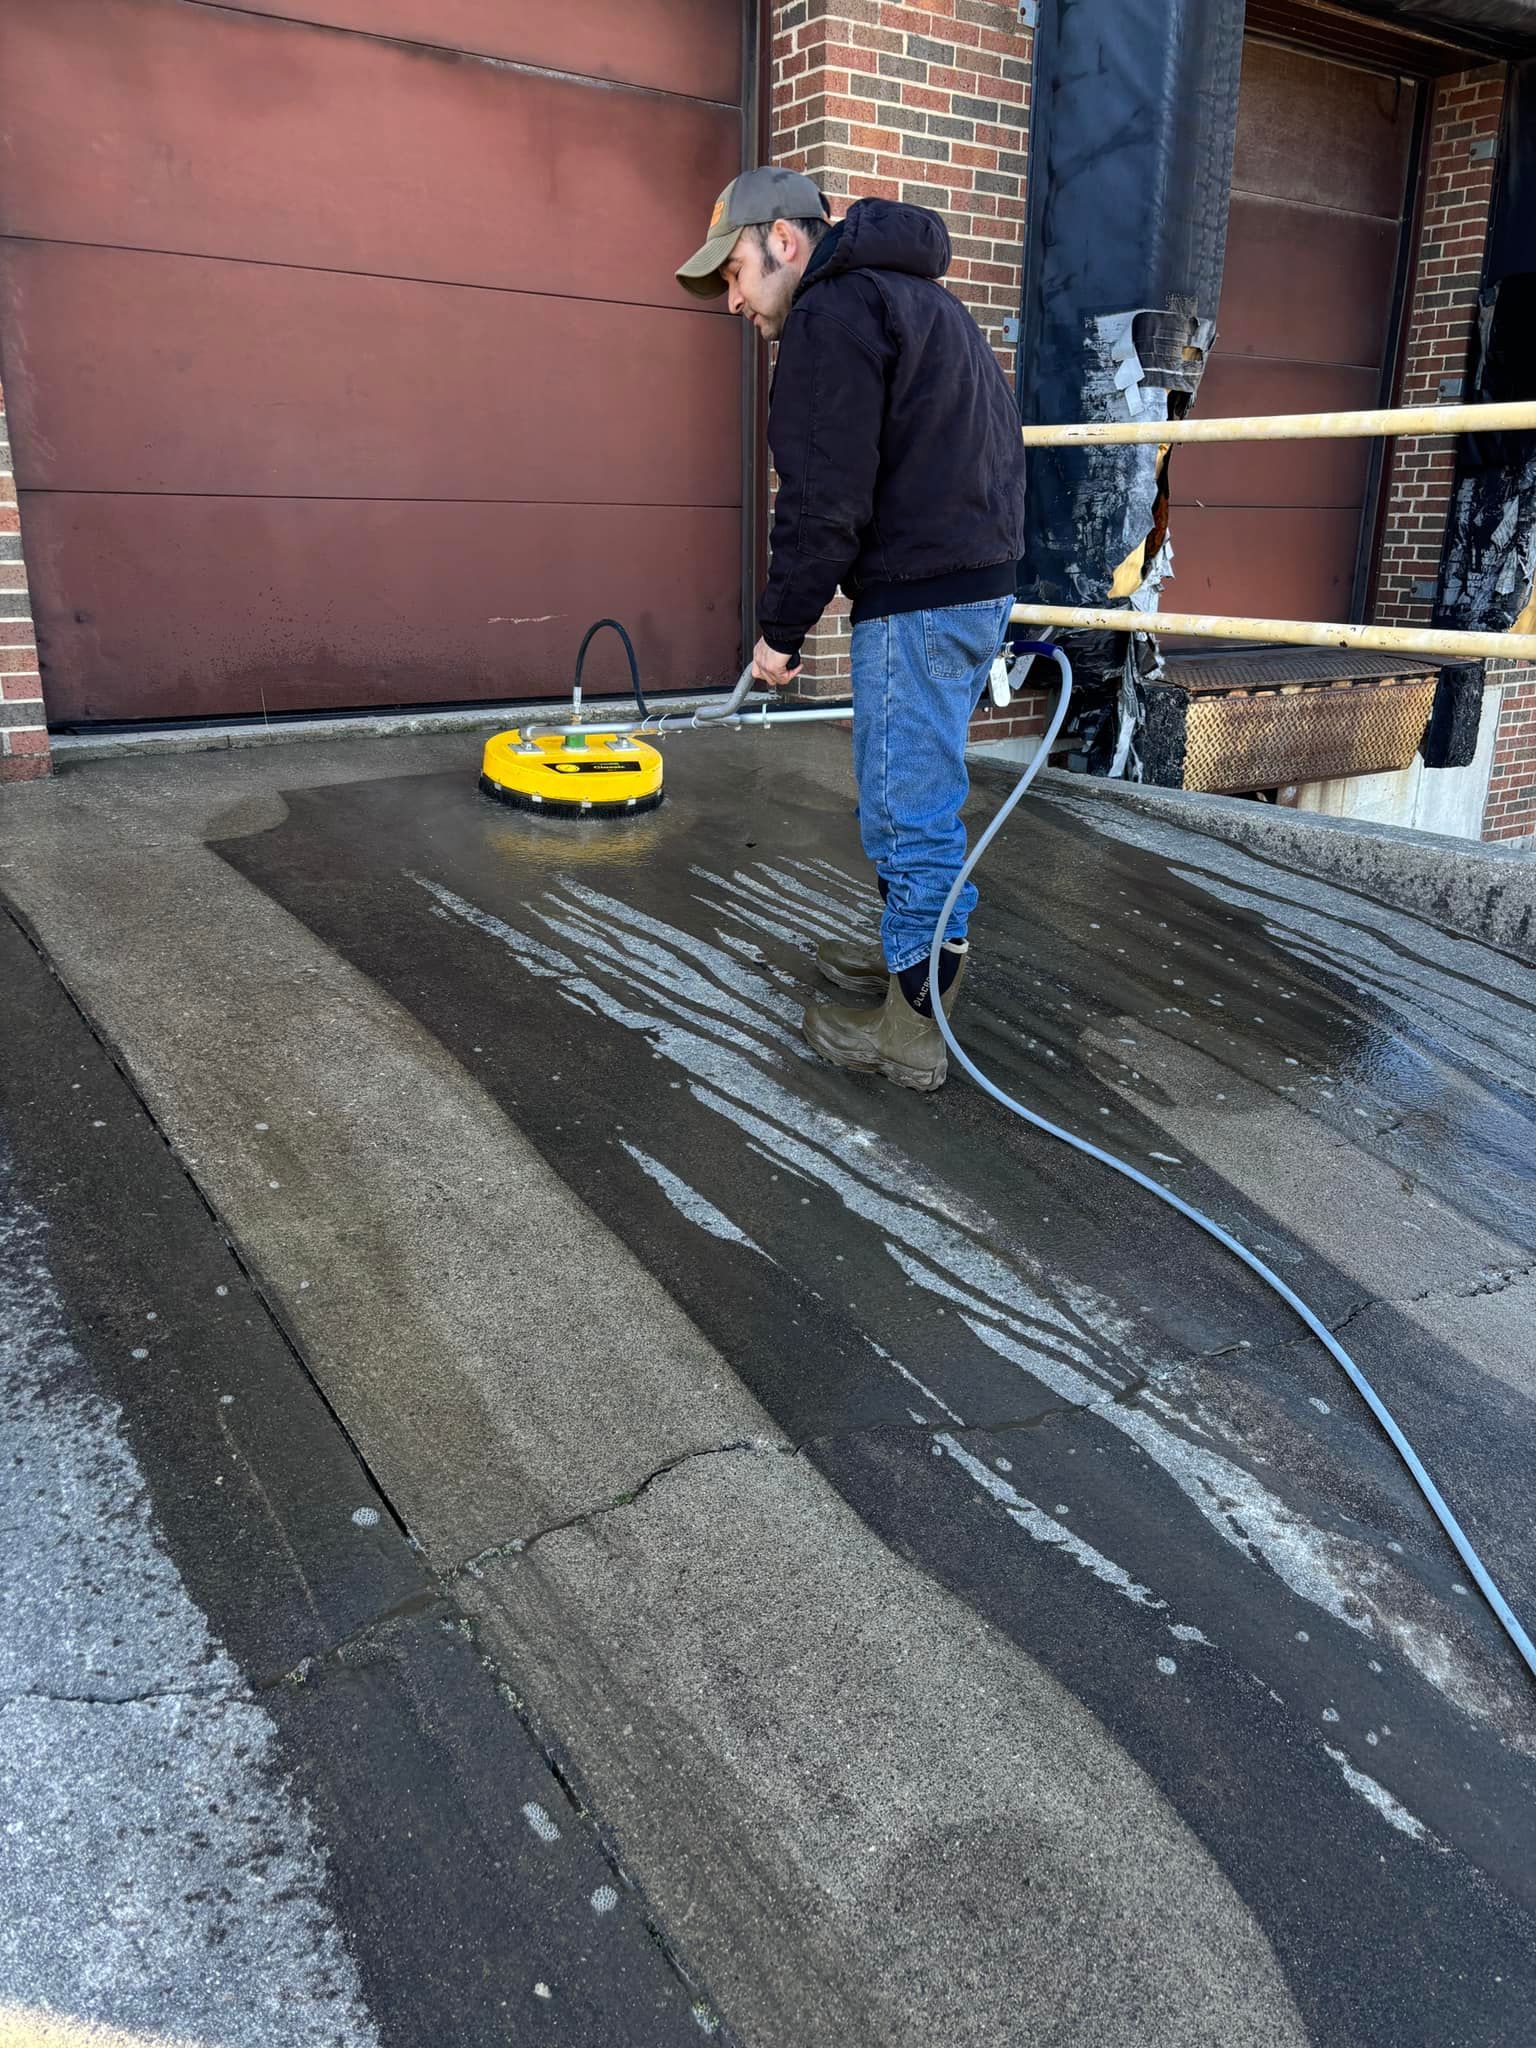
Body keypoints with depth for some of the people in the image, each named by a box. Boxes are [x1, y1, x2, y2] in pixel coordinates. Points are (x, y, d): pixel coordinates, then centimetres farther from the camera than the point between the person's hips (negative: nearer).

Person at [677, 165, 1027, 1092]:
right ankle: (920, 953, 33)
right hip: (984, 575, 11)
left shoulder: (831, 314, -10)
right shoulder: (911, 293, 23)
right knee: (920, 789, 20)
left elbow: (825, 499, -17)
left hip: (920, 597, -11)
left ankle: (913, 1026, 3)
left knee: (907, 805, -5)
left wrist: (783, 626, -7)